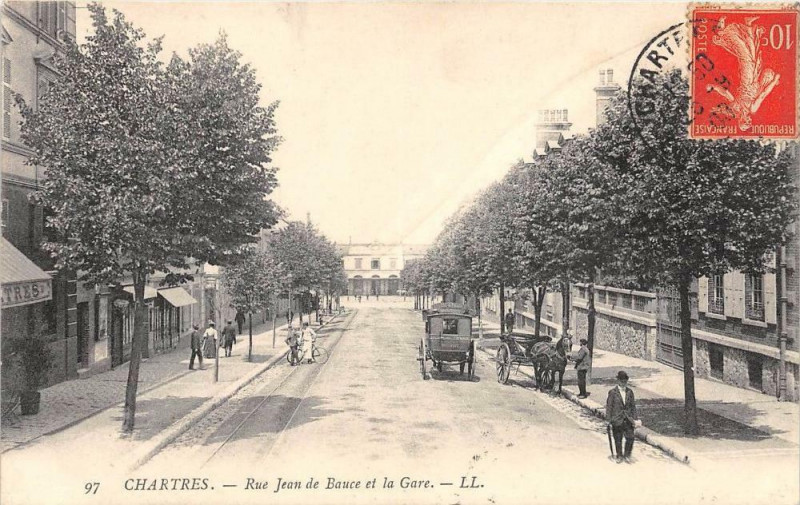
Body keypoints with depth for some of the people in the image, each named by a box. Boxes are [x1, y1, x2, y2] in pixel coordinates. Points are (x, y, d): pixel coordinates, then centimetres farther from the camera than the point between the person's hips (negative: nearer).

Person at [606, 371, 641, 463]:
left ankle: (627, 455, 18)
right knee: (618, 440, 7)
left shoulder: (630, 392, 4)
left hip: (628, 420, 3)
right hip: (617, 421, -3)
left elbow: (633, 406, 9)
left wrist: (635, 419, 6)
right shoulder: (613, 392, -8)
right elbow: (609, 406, -5)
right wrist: (609, 420, -7)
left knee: (630, 438, -3)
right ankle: (619, 456, 26)